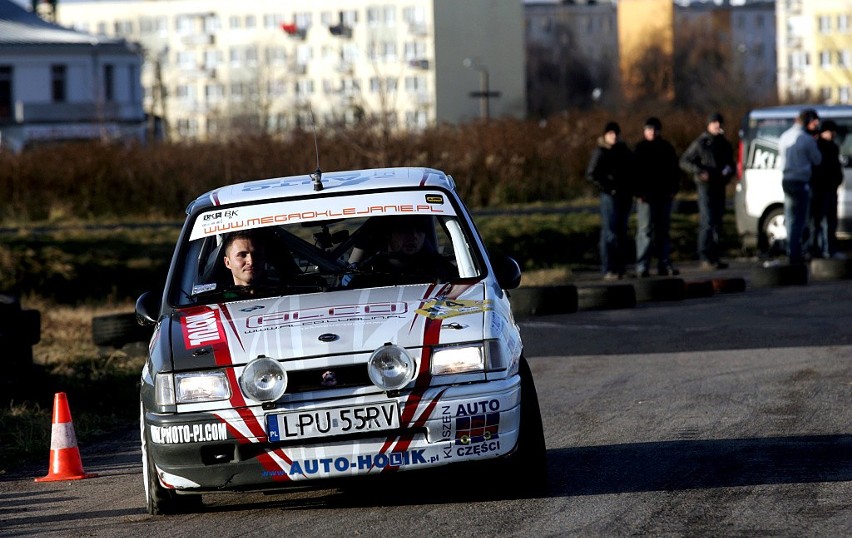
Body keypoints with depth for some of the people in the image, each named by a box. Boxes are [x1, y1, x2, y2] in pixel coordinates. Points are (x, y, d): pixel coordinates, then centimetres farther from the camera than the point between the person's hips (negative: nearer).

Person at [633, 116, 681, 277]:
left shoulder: (667, 148, 11)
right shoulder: (639, 149, 1)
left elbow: (674, 170, 14)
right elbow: (634, 172, -3)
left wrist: (672, 190, 3)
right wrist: (639, 193, -12)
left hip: (664, 196, 4)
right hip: (646, 197, -4)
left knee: (663, 231, 8)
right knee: (645, 231, -9)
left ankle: (664, 265, 12)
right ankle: (642, 267, -10)